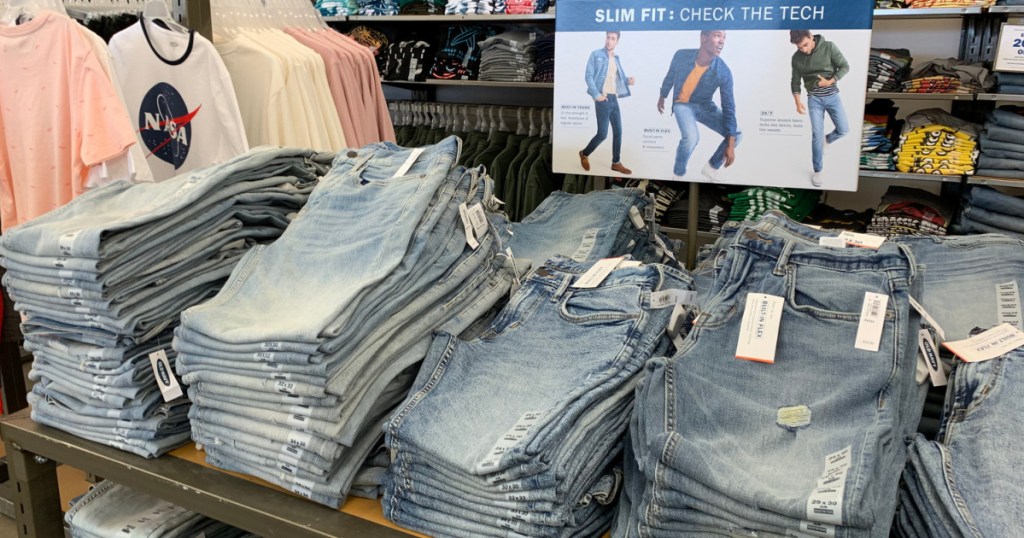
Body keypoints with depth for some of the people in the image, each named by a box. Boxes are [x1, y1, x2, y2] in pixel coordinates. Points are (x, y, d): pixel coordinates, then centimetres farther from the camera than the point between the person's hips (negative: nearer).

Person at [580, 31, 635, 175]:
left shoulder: (616, 58, 16)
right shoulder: (596, 55, -2)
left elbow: (618, 78, 18)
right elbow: (589, 76, -8)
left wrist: (628, 81, -3)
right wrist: (596, 94, -18)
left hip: (614, 99, 6)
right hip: (603, 99, -6)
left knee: (618, 131, 6)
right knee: (602, 133, -8)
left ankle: (616, 163, 16)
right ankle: (585, 154, 14)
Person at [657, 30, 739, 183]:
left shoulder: (723, 72, -23)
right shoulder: (681, 56, -23)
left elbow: (728, 107, -18)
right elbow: (670, 76, 0)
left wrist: (731, 145, -23)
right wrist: (662, 98, 17)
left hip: (705, 105, 3)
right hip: (682, 104, -2)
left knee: (736, 135, -12)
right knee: (691, 137, -31)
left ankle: (712, 167, 14)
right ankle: (678, 174, -3)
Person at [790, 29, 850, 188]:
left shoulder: (829, 47, -11)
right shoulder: (797, 58, -5)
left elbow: (845, 67, -7)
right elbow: (795, 81, 3)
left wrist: (829, 81, -20)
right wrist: (798, 102, -9)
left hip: (832, 96, 0)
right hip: (814, 99, 0)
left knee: (844, 130, 0)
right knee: (817, 135, -4)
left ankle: (826, 140, 34)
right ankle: (817, 171, 7)